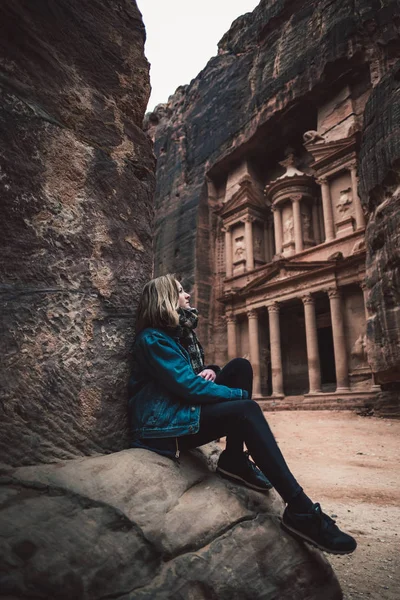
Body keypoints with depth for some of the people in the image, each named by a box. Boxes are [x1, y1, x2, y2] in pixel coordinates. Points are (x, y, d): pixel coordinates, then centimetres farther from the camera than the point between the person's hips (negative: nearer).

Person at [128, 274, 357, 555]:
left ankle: (234, 459, -6)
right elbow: (188, 386, -22)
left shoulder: (181, 333, 15)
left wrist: (210, 371, -5)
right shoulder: (153, 339, -14)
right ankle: (300, 511, -30)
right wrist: (240, 395, -16)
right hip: (165, 425, -9)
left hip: (184, 410, 9)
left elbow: (195, 375, 21)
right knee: (246, 411, -27)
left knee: (241, 367, -5)